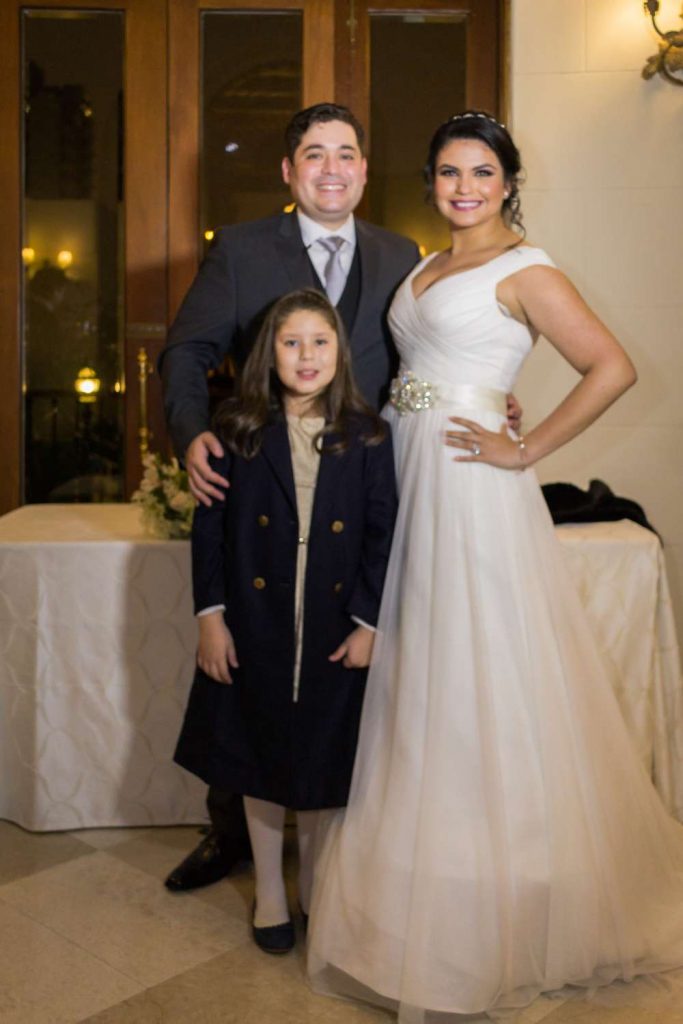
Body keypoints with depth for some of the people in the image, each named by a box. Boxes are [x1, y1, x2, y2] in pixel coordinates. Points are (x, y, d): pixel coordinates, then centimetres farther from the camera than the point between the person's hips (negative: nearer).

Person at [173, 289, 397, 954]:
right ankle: (269, 892, 35)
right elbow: (209, 527, -2)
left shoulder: (367, 436, -3)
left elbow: (382, 534, -2)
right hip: (254, 628, 0)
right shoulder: (237, 431, -3)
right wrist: (210, 614, -7)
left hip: (335, 631, 0)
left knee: (323, 759, 13)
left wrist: (367, 623, -6)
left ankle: (314, 886, 38)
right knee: (261, 756, 14)